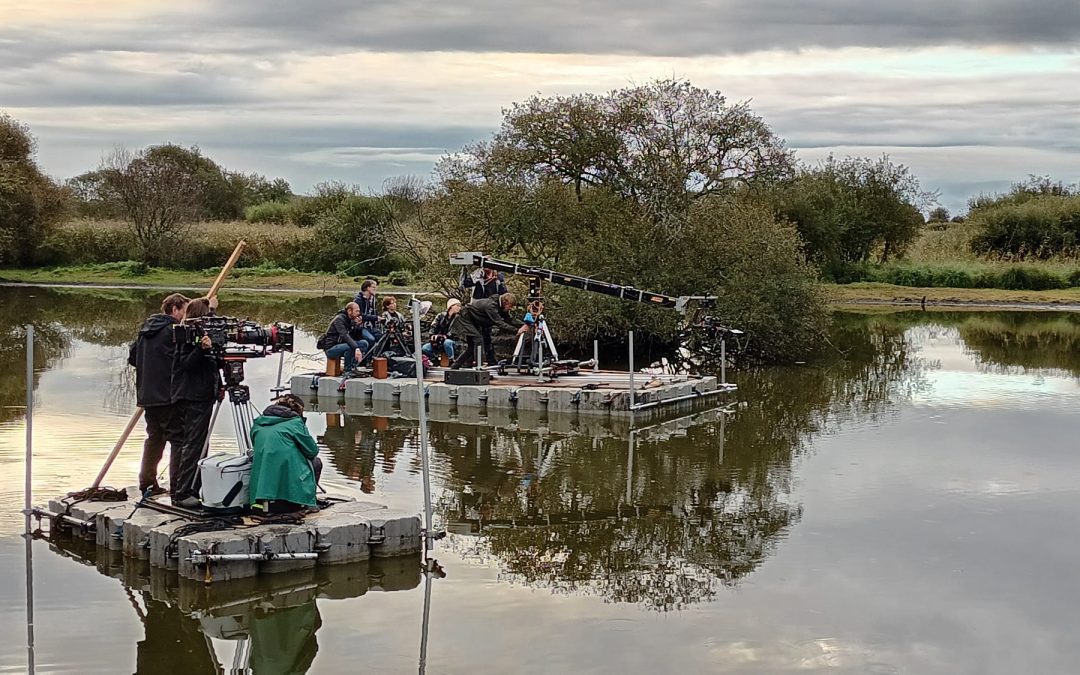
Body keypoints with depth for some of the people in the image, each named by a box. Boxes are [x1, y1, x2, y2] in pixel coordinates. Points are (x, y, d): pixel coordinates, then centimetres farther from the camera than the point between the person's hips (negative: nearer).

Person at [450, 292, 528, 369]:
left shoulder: (501, 307, -5)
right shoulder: (491, 305, -34)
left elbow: (510, 319, -4)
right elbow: (499, 323, -39)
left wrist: (523, 325, -20)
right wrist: (517, 330, -44)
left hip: (474, 322, 10)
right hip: (465, 319, -10)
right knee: (478, 340, -21)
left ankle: (456, 365, 19)